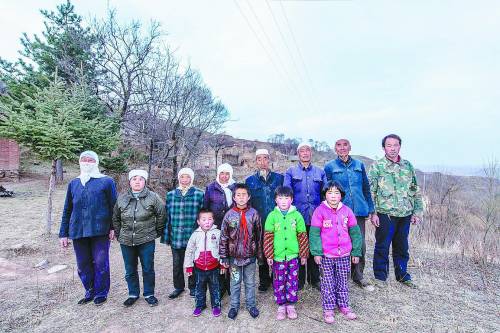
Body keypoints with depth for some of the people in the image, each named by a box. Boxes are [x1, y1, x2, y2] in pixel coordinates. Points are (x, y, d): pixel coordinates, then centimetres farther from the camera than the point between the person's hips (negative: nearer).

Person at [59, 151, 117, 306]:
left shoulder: (106, 181, 0)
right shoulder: (73, 183, 14)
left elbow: (113, 206, -2)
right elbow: (67, 210, 15)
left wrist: (113, 228, -8)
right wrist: (63, 233, 12)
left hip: (100, 231, -4)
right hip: (78, 231, 4)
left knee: (100, 263, 4)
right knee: (83, 264, 12)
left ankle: (101, 293, 23)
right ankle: (90, 292, 31)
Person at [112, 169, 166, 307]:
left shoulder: (153, 197, -7)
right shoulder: (121, 198, 4)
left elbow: (161, 215, -1)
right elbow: (116, 218, 17)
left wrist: (158, 232, 3)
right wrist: (118, 233, 13)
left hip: (147, 240, -3)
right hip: (126, 241, 3)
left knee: (148, 269, 7)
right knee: (130, 270, 14)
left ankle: (149, 294, 25)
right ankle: (133, 294, 33)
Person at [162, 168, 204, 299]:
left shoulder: (199, 194, -2)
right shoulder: (171, 195, 5)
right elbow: (167, 216, 7)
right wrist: (166, 236, 5)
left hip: (193, 236, -2)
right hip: (176, 237, 2)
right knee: (177, 264, 13)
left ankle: (193, 287, 33)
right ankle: (178, 286, 35)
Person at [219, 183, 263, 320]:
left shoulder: (253, 214, -6)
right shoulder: (229, 215, -7)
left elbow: (259, 236, 0)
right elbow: (224, 237, -4)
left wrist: (260, 255, 3)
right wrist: (224, 257, -4)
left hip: (250, 256, 0)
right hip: (234, 256, 0)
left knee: (250, 282, 16)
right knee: (235, 282, 15)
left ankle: (251, 305, 35)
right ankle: (234, 306, 33)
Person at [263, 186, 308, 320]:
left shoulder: (297, 215, -2)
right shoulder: (272, 216, -4)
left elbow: (303, 236, 2)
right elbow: (268, 237, -2)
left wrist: (304, 254, 3)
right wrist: (269, 255, -3)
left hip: (293, 255, 1)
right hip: (277, 256, 0)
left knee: (292, 281, 11)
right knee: (279, 282, 10)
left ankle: (291, 305, 29)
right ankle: (281, 305, 28)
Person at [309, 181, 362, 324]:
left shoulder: (347, 211, 0)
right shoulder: (320, 211, -10)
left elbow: (355, 233, 6)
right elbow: (314, 233, -9)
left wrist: (356, 252, 5)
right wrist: (316, 252, -13)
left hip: (344, 255, 3)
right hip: (326, 255, -3)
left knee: (343, 281, 17)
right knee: (327, 282, 9)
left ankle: (344, 305, 35)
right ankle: (328, 309, 23)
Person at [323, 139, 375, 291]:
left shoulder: (359, 165, 10)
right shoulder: (330, 167, 2)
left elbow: (366, 188, 14)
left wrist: (370, 209, 10)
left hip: (359, 210, 3)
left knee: (360, 244, 6)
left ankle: (358, 276, 24)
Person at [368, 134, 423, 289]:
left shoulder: (408, 166, 10)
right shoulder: (377, 166, -3)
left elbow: (416, 190, 14)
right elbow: (370, 192, -6)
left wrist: (418, 211, 9)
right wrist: (373, 213, -12)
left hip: (405, 214, 4)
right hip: (385, 214, -4)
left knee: (402, 247, 16)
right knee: (382, 246, 4)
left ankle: (402, 275, 33)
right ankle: (380, 276, 19)